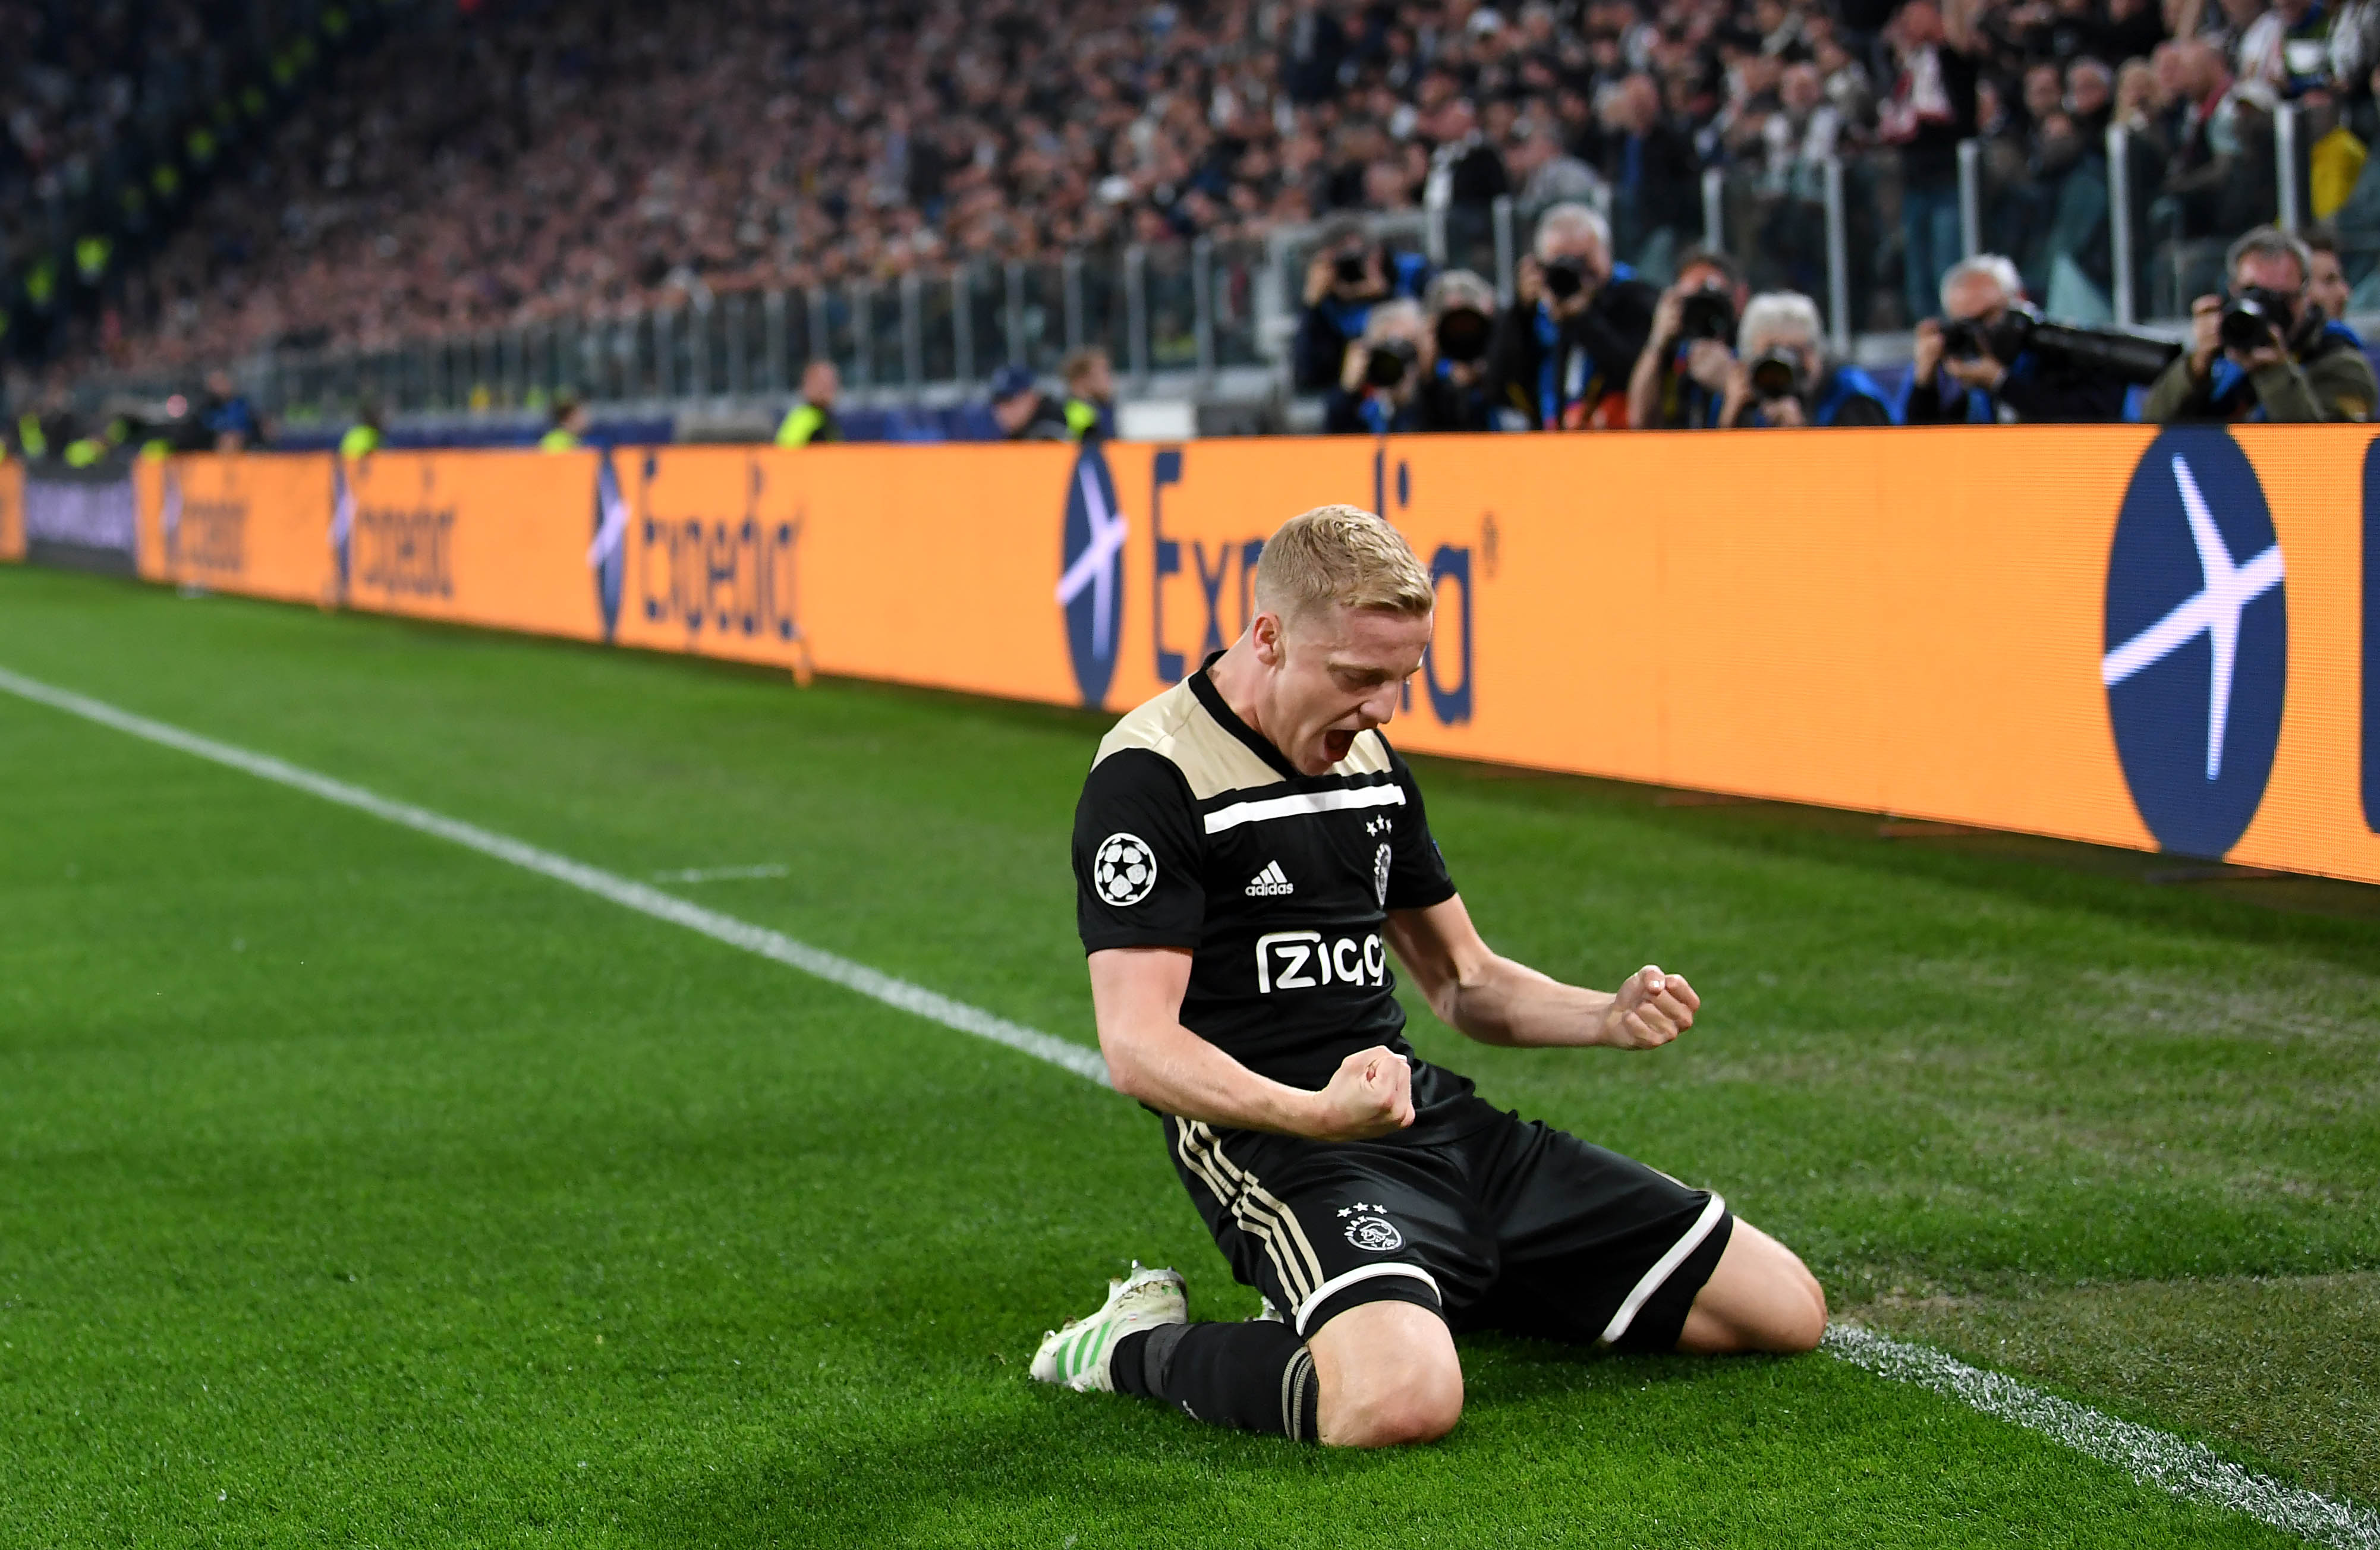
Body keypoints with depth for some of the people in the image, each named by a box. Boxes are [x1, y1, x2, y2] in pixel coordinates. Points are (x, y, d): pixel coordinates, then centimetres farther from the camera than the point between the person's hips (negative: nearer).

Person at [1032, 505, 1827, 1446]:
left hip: (1433, 1116, 8)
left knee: (1783, 1307, 4)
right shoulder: (1150, 778, -11)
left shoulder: (1367, 759, 15)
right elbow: (1138, 1048, -20)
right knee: (1404, 1399, -39)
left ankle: (1419, 1297, 14)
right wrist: (1313, 1114, -37)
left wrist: (1609, 1018, 4)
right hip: (1276, 1146, -8)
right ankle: (1143, 1344, -8)